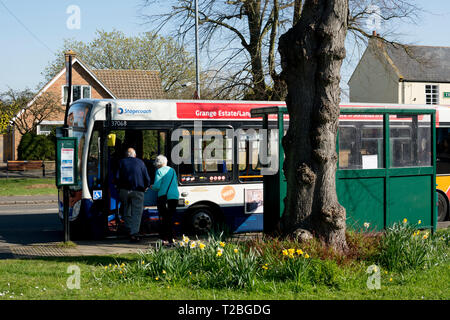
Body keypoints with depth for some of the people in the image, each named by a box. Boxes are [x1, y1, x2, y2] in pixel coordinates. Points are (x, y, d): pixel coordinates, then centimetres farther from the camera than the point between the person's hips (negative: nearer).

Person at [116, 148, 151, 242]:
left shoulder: (122, 162, 8)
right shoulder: (140, 162, 5)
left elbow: (117, 177, 1)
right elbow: (147, 177, 2)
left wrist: (120, 187, 15)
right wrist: (146, 187, 18)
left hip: (124, 191, 2)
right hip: (138, 191, -2)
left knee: (127, 213, 13)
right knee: (137, 212, -1)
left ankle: (130, 232, 10)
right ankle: (134, 233, -13)